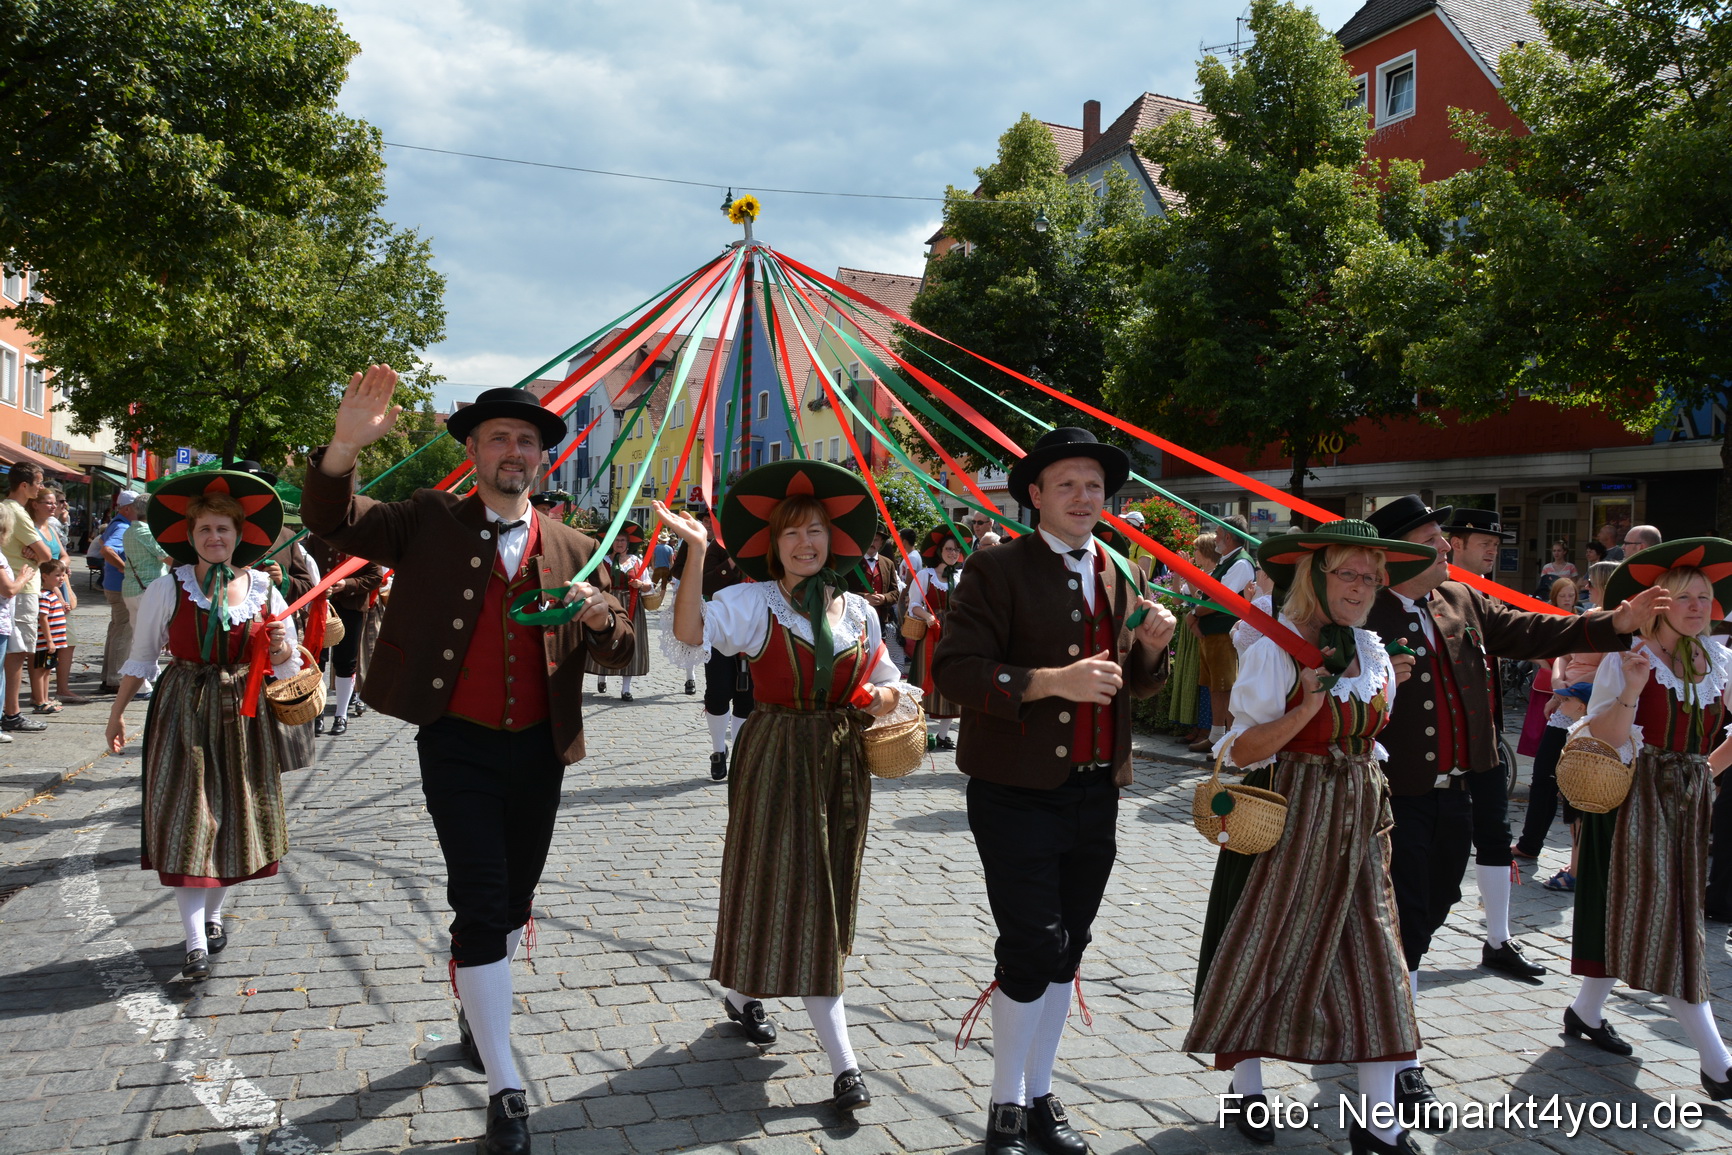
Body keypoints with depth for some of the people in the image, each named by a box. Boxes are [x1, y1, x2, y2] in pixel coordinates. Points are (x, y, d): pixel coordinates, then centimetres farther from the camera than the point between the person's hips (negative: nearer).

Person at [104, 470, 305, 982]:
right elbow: (141, 656, 5)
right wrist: (118, 710, 7)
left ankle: (213, 915, 32)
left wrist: (282, 651, -16)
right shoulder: (167, 589, -6)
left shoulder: (263, 591, 0)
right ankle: (196, 942, 1)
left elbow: (288, 666, 6)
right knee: (186, 821, -5)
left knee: (234, 818, 10)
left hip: (242, 714, 3)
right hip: (183, 713, -2)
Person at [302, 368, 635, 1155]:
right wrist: (346, 446, -31)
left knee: (513, 902, 18)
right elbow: (331, 522, -12)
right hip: (458, 747, -3)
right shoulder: (430, 522, 0)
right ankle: (505, 1091, 4)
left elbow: (620, 655, 7)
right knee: (481, 906, -7)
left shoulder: (573, 549, 6)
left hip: (538, 750, 4)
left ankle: (475, 1011, 46)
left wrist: (602, 617, -17)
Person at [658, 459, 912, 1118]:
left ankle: (744, 994, 40)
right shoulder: (753, 602, -7)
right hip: (775, 759, -5)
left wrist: (880, 697, -7)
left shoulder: (858, 612, 7)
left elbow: (890, 686, 17)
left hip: (842, 761, 5)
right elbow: (689, 641, -25)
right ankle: (843, 1062, 8)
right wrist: (696, 552, -33)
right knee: (798, 896, -3)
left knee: (823, 895, 14)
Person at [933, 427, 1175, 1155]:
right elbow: (954, 669, -19)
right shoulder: (998, 570, -9)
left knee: (1065, 950, 14)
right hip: (1018, 794, -6)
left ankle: (1039, 1096, 31)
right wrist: (1051, 680, -27)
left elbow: (1132, 686, 19)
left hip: (1095, 794, 6)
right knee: (1033, 947, -5)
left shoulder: (1116, 578, 12)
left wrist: (1148, 649, -2)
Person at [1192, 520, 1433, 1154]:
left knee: (1374, 958, 3)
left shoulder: (1375, 653, 9)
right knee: (1264, 949, 5)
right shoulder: (1275, 651, -11)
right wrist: (1311, 702, -25)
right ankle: (1244, 1087, 24)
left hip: (1359, 824, 6)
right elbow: (1243, 751, -17)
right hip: (1288, 821, -6)